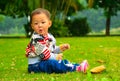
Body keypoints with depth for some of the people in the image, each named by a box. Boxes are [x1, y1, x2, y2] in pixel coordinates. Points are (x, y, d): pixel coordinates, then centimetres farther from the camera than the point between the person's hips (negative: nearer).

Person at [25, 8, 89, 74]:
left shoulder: (49, 37, 10)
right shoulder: (36, 39, -20)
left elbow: (52, 50, 21)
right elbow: (43, 52, -23)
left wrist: (60, 48, 4)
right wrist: (55, 57, -16)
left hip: (46, 61, 10)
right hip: (35, 65, -10)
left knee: (64, 61, 9)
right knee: (52, 63, -30)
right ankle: (76, 68, -34)